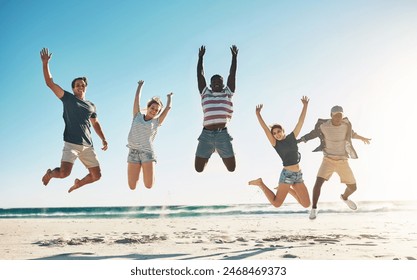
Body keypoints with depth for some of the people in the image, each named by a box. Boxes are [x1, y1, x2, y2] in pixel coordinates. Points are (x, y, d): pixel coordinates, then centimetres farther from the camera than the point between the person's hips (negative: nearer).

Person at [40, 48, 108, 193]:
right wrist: (45, 63, -9)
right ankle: (49, 173, 16)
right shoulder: (68, 99, 5)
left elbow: (95, 124, 26)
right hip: (71, 144, -4)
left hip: (88, 146, 5)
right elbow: (50, 83, -1)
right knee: (64, 173, -22)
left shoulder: (91, 106, 17)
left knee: (96, 175, 2)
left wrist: (103, 139, 15)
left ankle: (78, 184, 34)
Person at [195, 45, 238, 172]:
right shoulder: (205, 93, 15)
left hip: (223, 134, 0)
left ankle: (222, 155, 38)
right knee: (198, 168, 2)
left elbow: (232, 74, 15)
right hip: (206, 135, 0)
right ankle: (208, 155, 36)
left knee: (232, 168, 4)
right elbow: (200, 75, 17)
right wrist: (200, 57, 21)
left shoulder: (227, 93, 14)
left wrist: (234, 56, 17)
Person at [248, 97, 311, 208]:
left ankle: (286, 189, 27)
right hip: (287, 174, -5)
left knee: (306, 204, 7)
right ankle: (260, 183, 9)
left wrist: (305, 106, 2)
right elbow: (265, 128, -12)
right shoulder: (275, 143, -3)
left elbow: (301, 121, 5)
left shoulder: (292, 137, 7)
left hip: (298, 175, 5)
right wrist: (258, 114, -19)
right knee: (276, 203, -12)